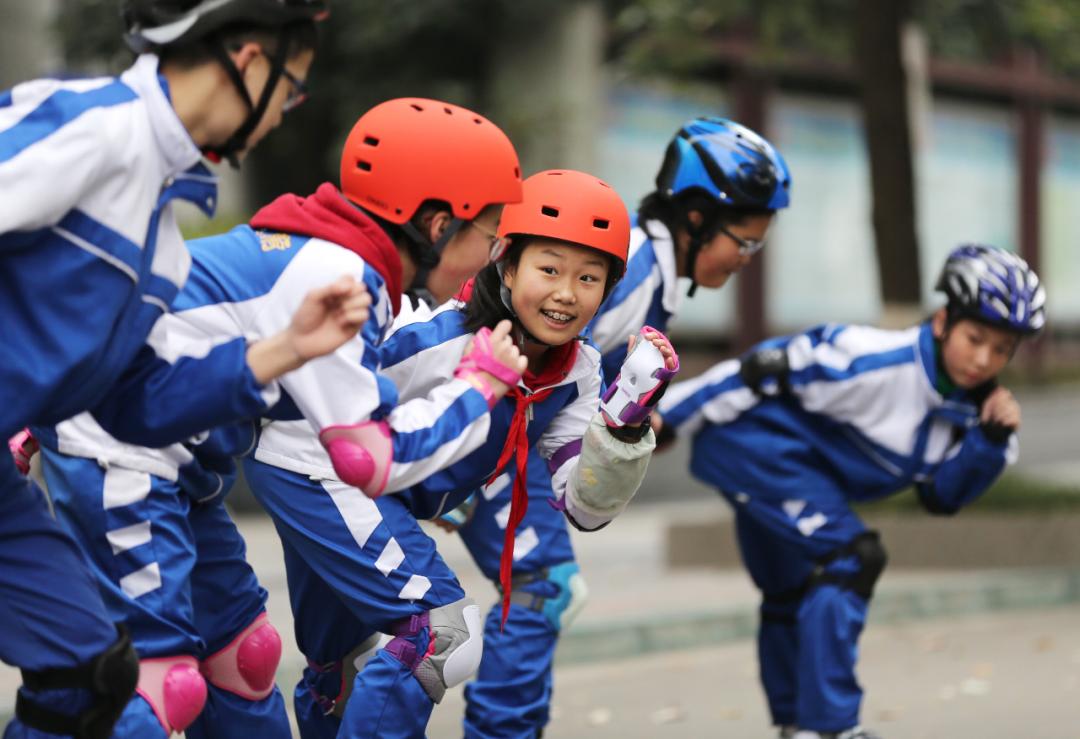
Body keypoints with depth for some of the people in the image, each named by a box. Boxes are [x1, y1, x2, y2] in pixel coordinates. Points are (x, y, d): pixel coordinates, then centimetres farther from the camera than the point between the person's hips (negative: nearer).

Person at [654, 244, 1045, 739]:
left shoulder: (964, 402, -3)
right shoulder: (876, 362, -30)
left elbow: (942, 497, 1)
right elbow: (763, 370, -26)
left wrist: (992, 442, -16)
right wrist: (666, 418, -20)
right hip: (752, 438, -10)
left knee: (792, 594, 24)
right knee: (850, 558, -21)